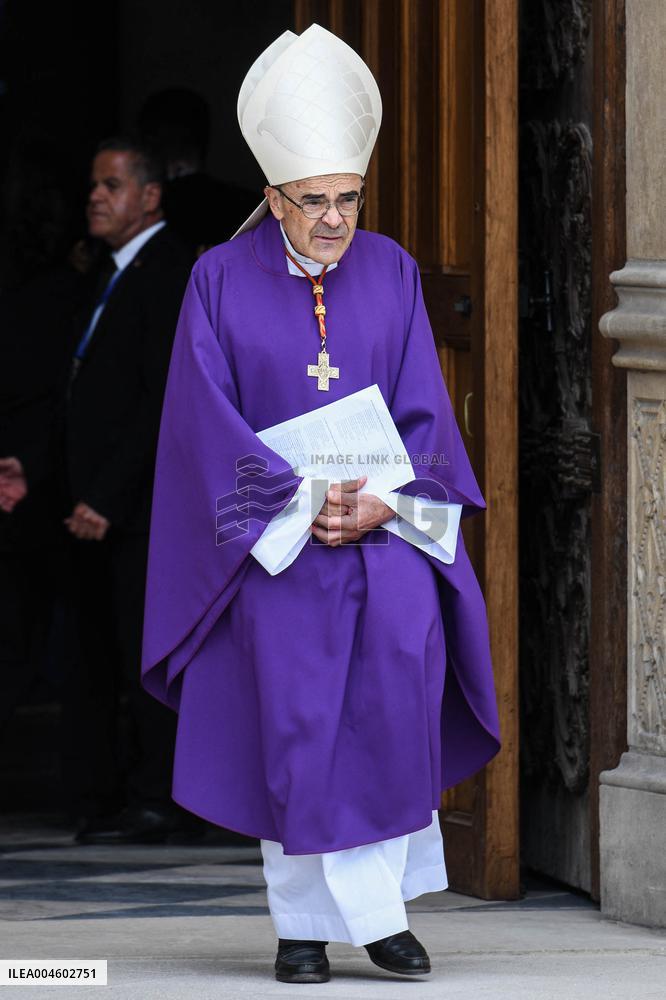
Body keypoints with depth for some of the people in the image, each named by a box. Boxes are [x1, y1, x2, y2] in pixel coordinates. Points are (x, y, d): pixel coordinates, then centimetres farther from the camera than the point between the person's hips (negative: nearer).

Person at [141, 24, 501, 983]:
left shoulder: (390, 273, 6)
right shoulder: (221, 281, -1)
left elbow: (422, 411, 3)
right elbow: (208, 420, -6)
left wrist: (377, 506, -13)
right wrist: (301, 503, -15)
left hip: (383, 519, 1)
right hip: (268, 532, -1)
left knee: (405, 642, -23)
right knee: (292, 710, -14)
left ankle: (384, 896, -15)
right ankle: (306, 921, -3)